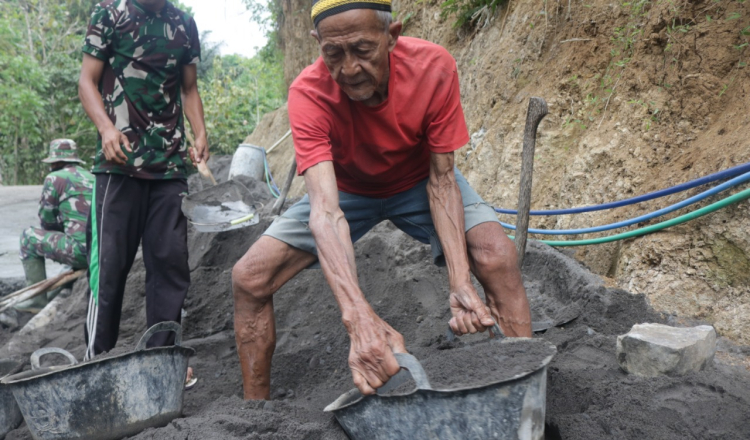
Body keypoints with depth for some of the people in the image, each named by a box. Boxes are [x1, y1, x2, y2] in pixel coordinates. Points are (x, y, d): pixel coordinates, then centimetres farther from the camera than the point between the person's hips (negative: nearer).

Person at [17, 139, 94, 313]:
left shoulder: (54, 178, 0)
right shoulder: (92, 178, 20)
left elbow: (46, 222, 5)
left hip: (82, 250, -7)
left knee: (29, 237, 14)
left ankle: (37, 299, 14)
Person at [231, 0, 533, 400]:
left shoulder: (434, 67, -29)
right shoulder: (308, 94, -33)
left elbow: (442, 179, -23)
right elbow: (325, 210, -44)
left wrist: (460, 282, -38)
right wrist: (359, 319, -59)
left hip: (418, 183, 0)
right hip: (346, 189, 0)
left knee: (498, 258, -27)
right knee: (249, 278, -14)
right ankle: (255, 401, 5)